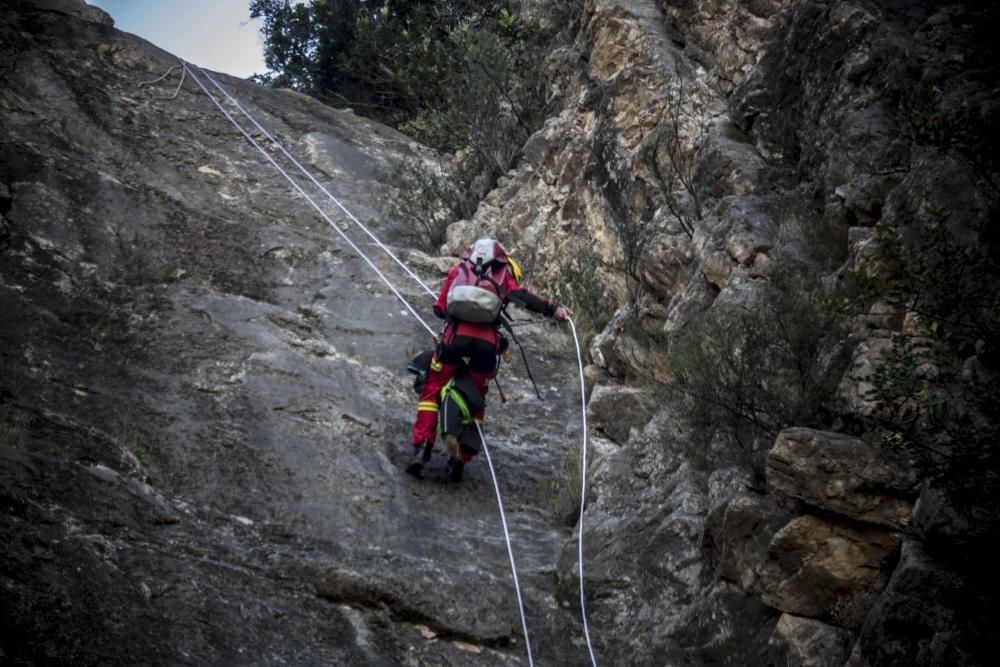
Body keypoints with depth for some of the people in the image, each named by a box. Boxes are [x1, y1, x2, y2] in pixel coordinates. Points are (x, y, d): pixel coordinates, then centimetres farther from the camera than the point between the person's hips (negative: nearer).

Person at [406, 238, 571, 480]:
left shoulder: (458, 270, 26)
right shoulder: (502, 273, 22)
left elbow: (440, 308, 22)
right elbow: (519, 294, 1)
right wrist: (552, 308, -5)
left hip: (456, 335, 0)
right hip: (487, 341, 0)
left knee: (432, 390, 12)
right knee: (476, 400, 15)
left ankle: (421, 448, -3)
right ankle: (460, 459, 13)